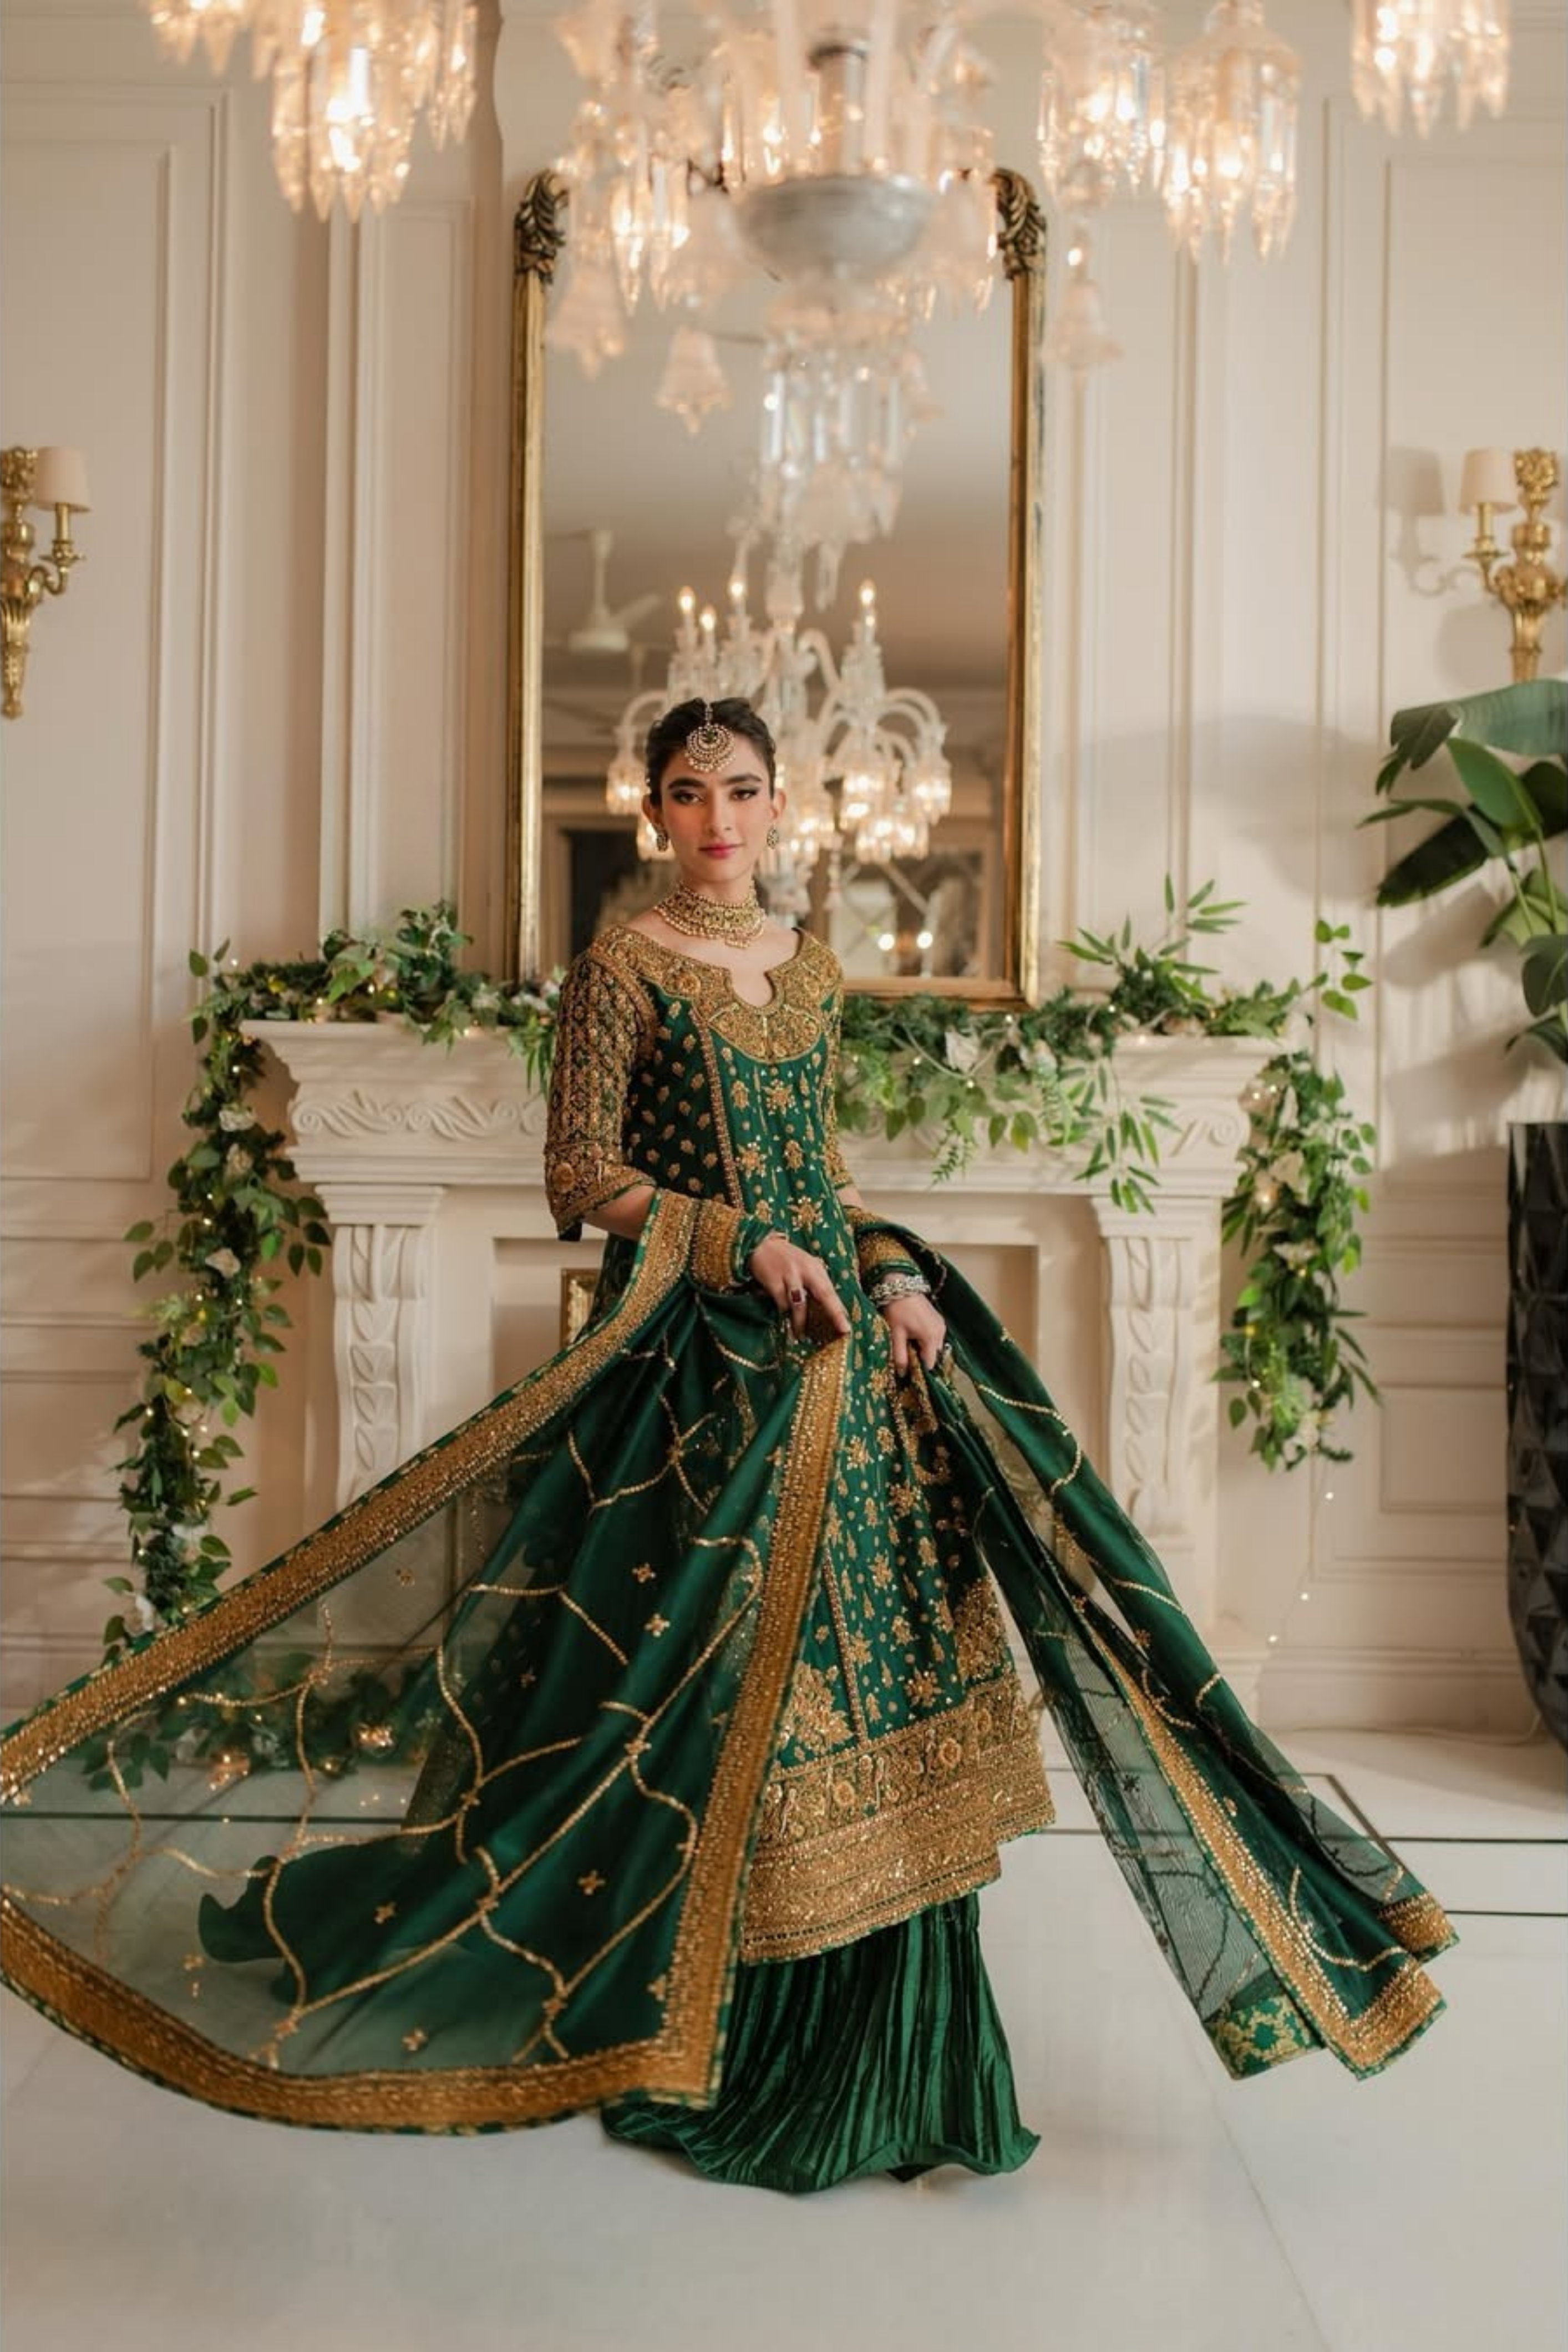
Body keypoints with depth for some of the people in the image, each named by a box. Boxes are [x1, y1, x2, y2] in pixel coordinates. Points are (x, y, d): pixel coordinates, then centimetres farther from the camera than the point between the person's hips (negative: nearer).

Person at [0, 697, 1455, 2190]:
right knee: (725, 1676, -4)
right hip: (698, 1355, -6)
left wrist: (897, 1279, 3)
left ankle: (871, 2059, 17)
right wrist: (748, 1245, -18)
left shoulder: (811, 973, 15)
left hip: (838, 1347, 6)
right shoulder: (623, 968, -4)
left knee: (864, 1651, 5)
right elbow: (578, 1176, -9)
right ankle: (714, 2057, 13)